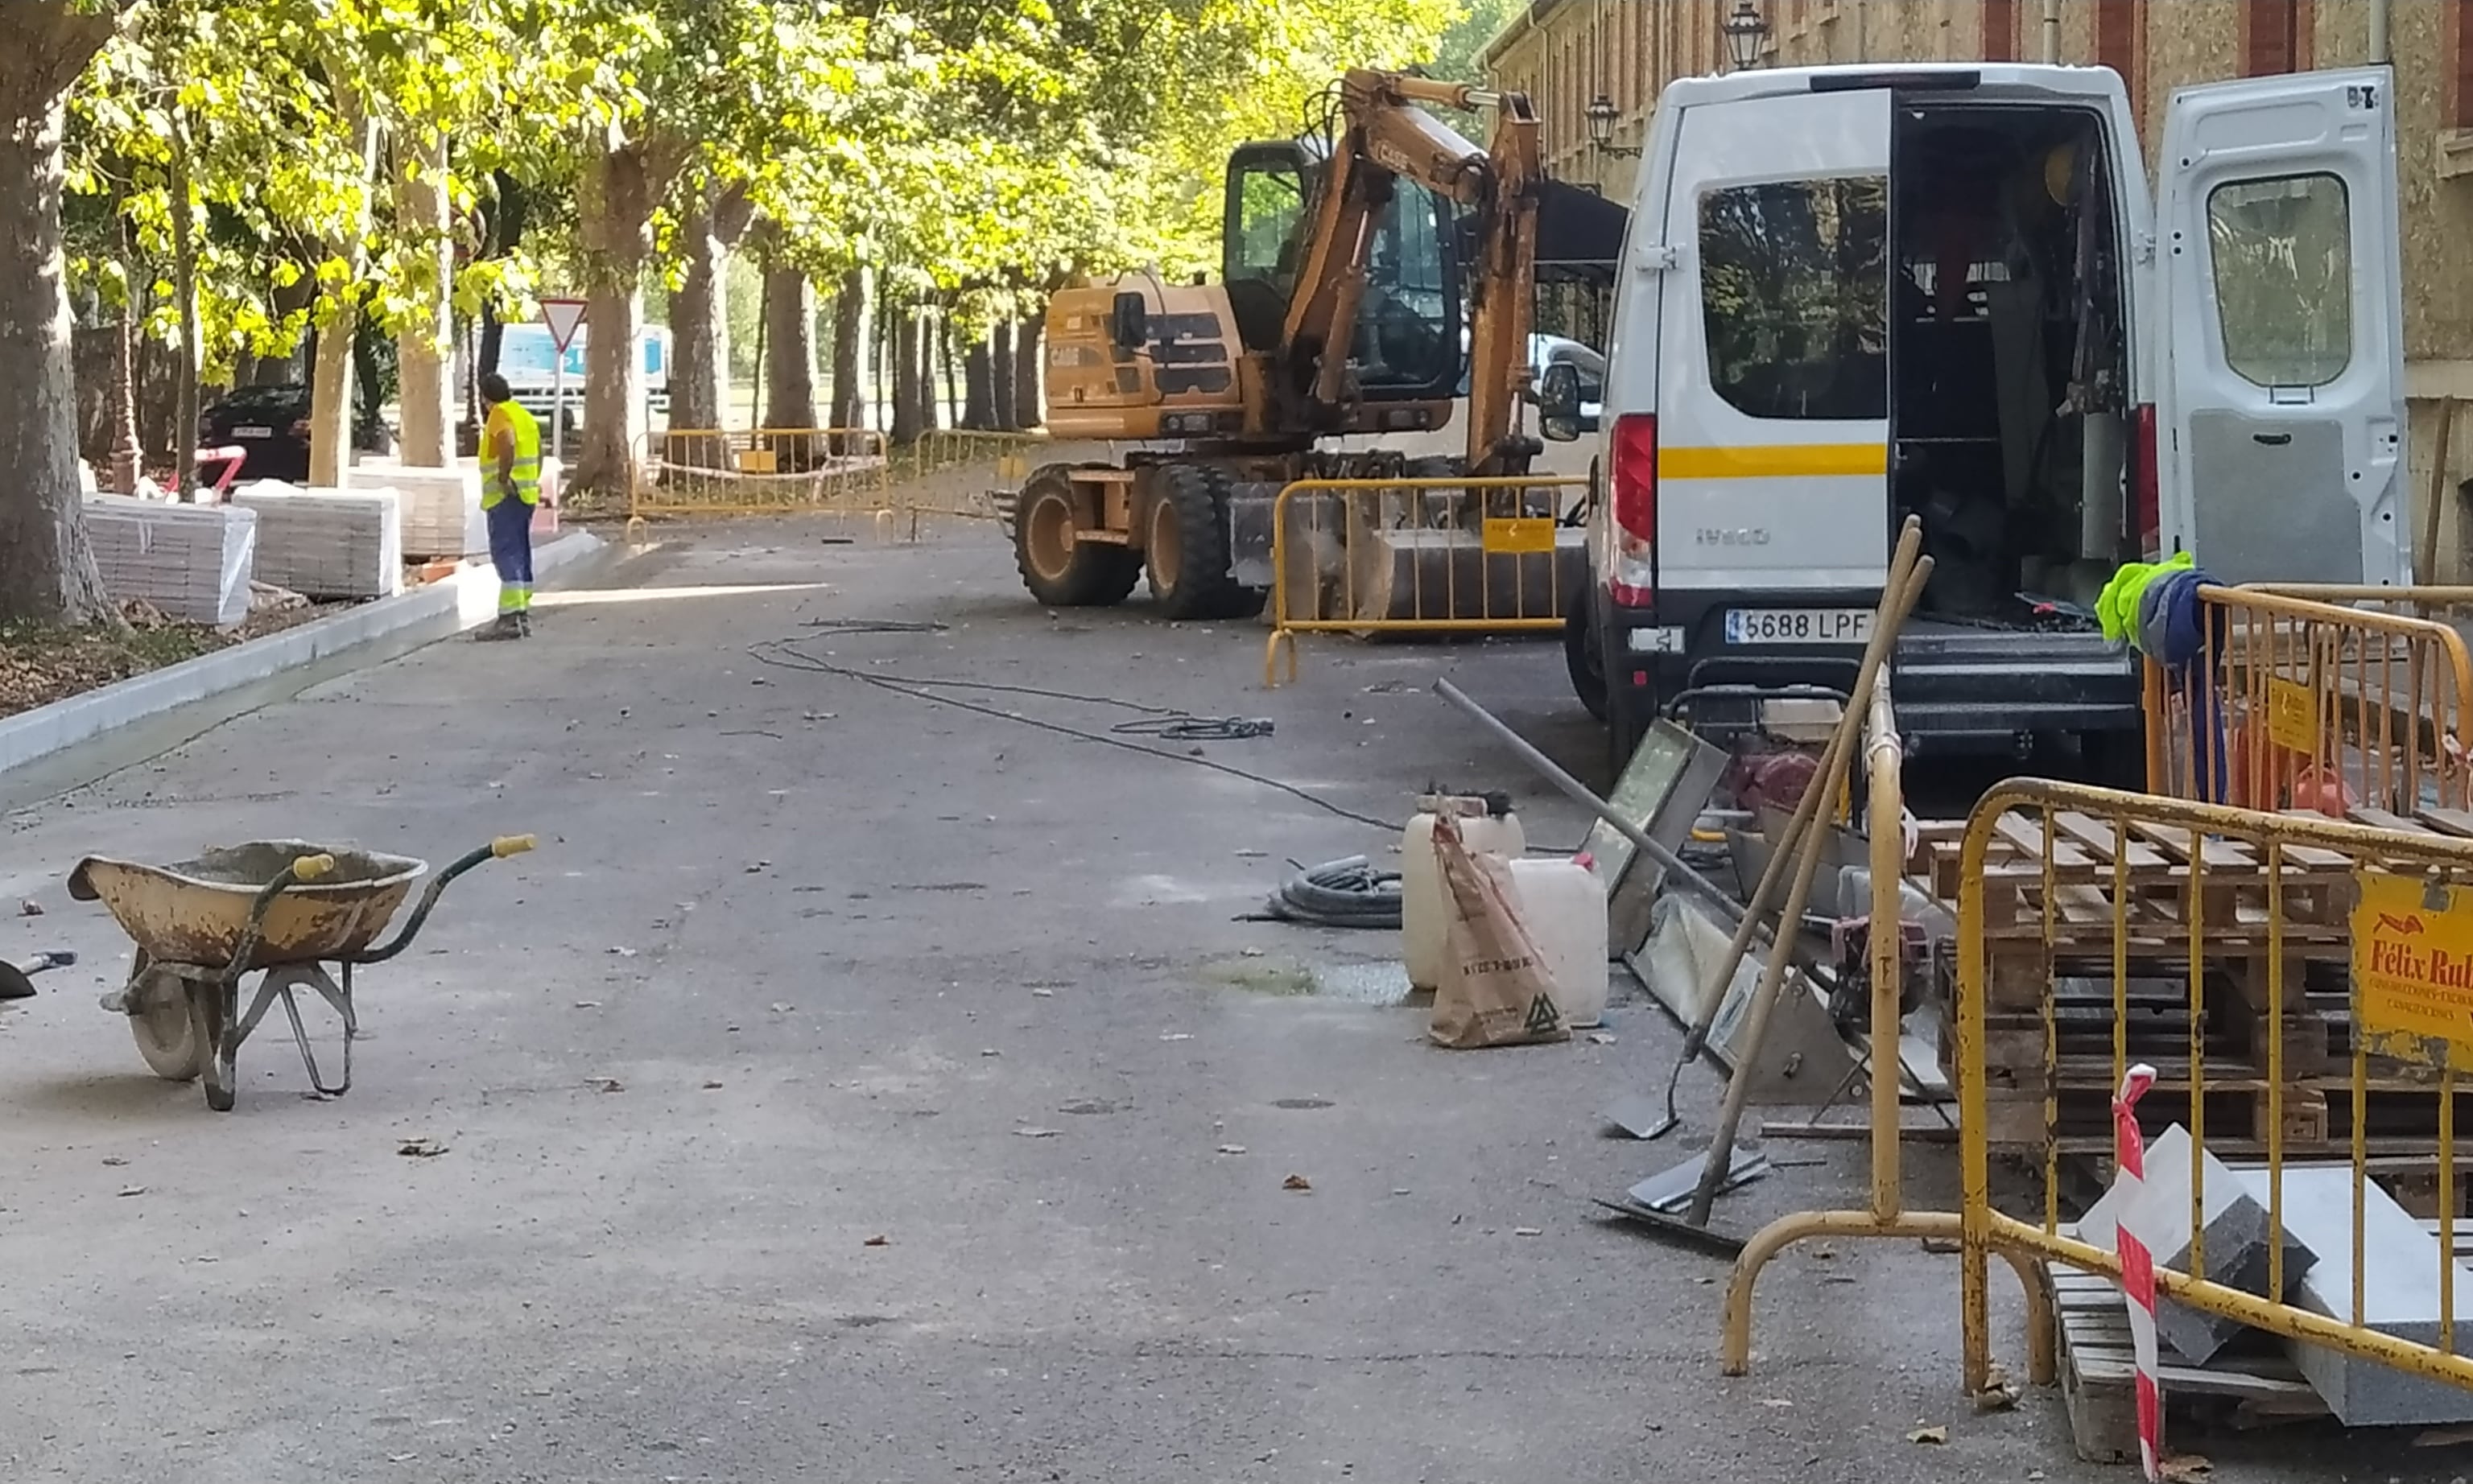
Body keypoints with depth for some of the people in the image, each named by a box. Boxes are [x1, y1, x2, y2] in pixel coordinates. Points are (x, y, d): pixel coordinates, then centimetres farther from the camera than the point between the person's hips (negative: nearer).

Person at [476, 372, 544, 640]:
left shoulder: (500, 415, -10)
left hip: (505, 496, -9)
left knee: (505, 555, -11)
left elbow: (508, 443, -29)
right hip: (527, 495, 9)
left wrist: (503, 478, -23)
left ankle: (509, 618, -17)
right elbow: (538, 455, 22)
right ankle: (523, 615, 16)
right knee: (521, 555, 14)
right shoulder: (525, 416, 17)